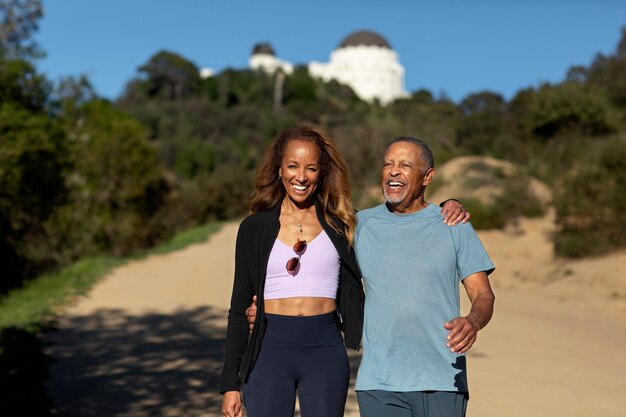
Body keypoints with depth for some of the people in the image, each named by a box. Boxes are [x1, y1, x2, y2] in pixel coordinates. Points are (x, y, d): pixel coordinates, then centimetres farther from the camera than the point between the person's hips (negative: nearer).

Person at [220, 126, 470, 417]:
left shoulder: (341, 224, 7)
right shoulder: (254, 228, 6)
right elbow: (239, 308, 7)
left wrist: (447, 208, -4)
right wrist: (230, 383, 3)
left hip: (325, 352, 1)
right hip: (270, 350, 0)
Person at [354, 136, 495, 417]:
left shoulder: (454, 226, 3)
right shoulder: (361, 224, 8)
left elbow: (483, 294, 1)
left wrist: (472, 322, -20)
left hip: (442, 382, -1)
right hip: (378, 383, 1)